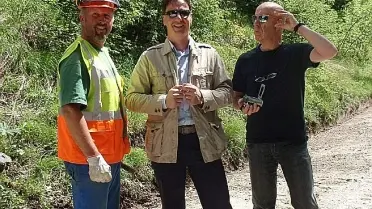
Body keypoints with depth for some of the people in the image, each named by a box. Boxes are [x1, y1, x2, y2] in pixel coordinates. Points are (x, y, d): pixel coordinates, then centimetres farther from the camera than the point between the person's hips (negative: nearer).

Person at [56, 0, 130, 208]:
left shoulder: (103, 53, 13)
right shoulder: (78, 56, -17)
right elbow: (70, 110, -25)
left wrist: (114, 152, 17)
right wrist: (94, 157, -27)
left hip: (111, 156, 10)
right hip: (89, 158, -10)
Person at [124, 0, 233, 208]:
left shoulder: (209, 54, 6)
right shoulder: (150, 57, 2)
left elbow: (227, 91, 5)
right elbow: (132, 98, 1)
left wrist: (202, 96, -15)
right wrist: (164, 101, -16)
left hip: (205, 141, 1)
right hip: (165, 144, 0)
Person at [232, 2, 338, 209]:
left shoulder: (295, 53, -4)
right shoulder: (246, 60, 4)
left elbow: (330, 51, -21)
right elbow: (236, 97, 10)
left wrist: (298, 26, -20)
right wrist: (242, 105, -13)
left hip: (293, 141, -2)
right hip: (258, 143, 3)